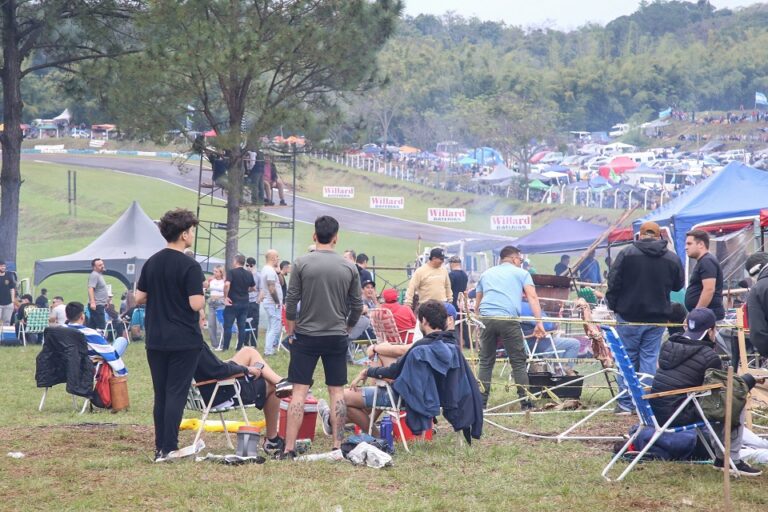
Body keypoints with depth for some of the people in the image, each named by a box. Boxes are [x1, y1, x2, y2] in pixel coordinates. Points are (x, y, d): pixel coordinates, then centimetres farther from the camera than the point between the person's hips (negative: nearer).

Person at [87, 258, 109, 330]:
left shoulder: (99, 275, 19)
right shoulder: (94, 275, -13)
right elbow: (90, 289, -23)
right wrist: (92, 302, -32)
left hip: (99, 305, 10)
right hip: (96, 305, -10)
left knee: (92, 326, 9)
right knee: (101, 327, -12)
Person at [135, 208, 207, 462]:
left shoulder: (151, 263, 7)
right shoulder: (190, 266, -13)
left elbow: (139, 298, 9)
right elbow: (196, 304, -19)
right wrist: (203, 294, 2)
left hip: (156, 340, 6)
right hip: (184, 341, -6)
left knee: (160, 394, 11)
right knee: (176, 393, -3)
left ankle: (160, 447, 13)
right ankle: (169, 448, -6)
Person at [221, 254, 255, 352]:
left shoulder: (232, 272, -9)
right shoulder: (249, 274, 7)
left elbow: (227, 284, -24)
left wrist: (225, 297, -15)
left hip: (232, 303, -5)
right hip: (244, 303, 5)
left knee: (228, 326, 1)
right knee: (242, 326, 7)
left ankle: (225, 347, 0)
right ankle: (240, 347, 6)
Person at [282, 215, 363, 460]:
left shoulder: (302, 264, -6)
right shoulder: (349, 267, 0)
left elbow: (291, 302, -4)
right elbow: (357, 306, 6)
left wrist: (291, 332, 9)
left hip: (306, 337, -1)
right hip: (337, 337, 1)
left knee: (299, 391, -1)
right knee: (337, 392, 7)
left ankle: (289, 448, -5)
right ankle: (338, 446, 7)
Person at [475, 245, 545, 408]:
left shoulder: (486, 274, 27)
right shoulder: (521, 273, 16)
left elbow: (477, 304, 28)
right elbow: (533, 298, 3)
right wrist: (539, 323, -3)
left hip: (486, 318, 3)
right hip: (508, 318, -3)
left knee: (485, 362, 10)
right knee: (518, 362, 4)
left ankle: (481, 402, 7)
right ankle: (525, 401, 1)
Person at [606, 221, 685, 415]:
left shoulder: (627, 253, -8)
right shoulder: (673, 258, 1)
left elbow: (613, 282, -8)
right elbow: (678, 285, 14)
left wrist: (613, 305, 5)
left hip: (629, 316, -2)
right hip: (657, 318, 2)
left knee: (627, 358, 7)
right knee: (650, 358, 8)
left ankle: (625, 404, 7)